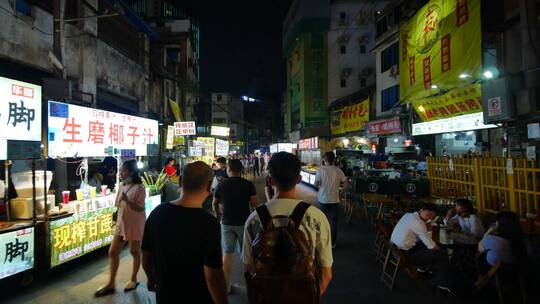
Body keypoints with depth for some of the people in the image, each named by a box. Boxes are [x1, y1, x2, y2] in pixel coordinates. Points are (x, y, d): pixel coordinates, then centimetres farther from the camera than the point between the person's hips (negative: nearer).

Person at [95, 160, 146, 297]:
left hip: (134, 225, -7)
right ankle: (111, 284, 21)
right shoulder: (122, 186, 3)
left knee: (135, 252, 11)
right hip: (121, 224, 7)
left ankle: (133, 279, 31)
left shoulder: (139, 188, -20)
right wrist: (117, 218, 17)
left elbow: (140, 208, -24)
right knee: (112, 252, 9)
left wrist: (127, 200, -34)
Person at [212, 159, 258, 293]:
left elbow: (214, 203, 9)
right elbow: (254, 204, -11)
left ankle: (226, 286, 19)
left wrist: (217, 214, 28)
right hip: (244, 222, -1)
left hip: (227, 223, 1)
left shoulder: (221, 185, -3)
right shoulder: (248, 184, -10)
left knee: (227, 254, 12)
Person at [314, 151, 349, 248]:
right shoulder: (338, 171, -4)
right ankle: (332, 243, 19)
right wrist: (340, 193, 7)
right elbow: (346, 184, -5)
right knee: (333, 222, 10)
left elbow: (316, 185, -12)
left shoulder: (320, 170, -10)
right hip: (334, 200, 1)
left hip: (323, 200, -1)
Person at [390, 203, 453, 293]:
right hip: (405, 255, -9)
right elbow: (432, 246, -16)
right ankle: (443, 285, 13)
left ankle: (422, 269, 37)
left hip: (395, 249, 9)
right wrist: (439, 250, 6)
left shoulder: (408, 215, 8)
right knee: (443, 254, -1)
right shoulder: (417, 222, -19)